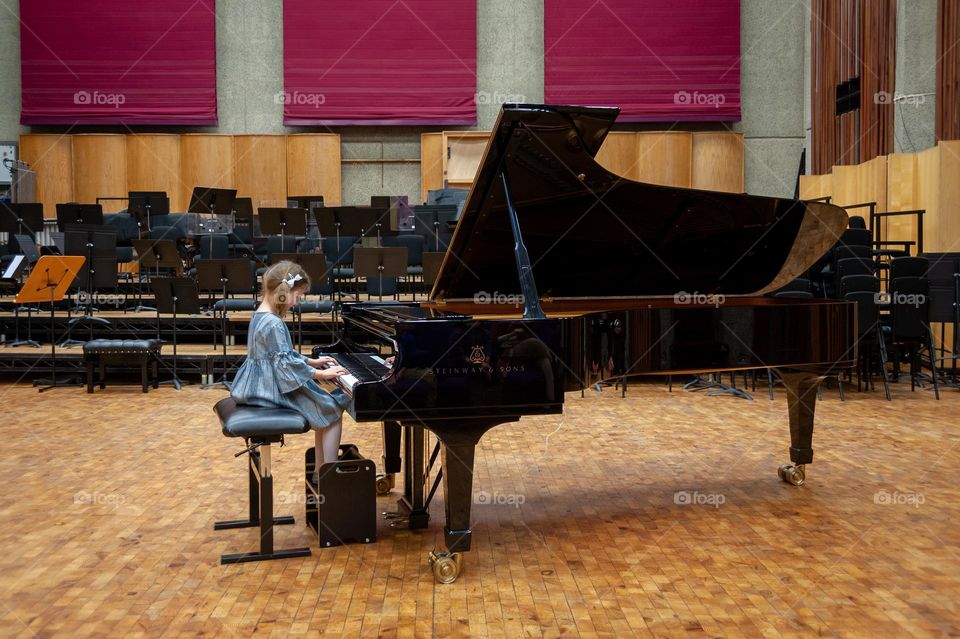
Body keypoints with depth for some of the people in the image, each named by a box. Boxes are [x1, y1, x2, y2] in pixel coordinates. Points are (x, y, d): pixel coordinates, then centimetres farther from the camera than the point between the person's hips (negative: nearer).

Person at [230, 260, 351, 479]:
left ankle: (320, 471, 20)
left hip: (265, 384, 10)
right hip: (276, 389, -10)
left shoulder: (261, 316, 9)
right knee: (333, 411, -5)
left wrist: (313, 362, 14)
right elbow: (287, 363, -25)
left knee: (325, 406, 17)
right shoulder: (273, 324, -22)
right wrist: (322, 374, -19)